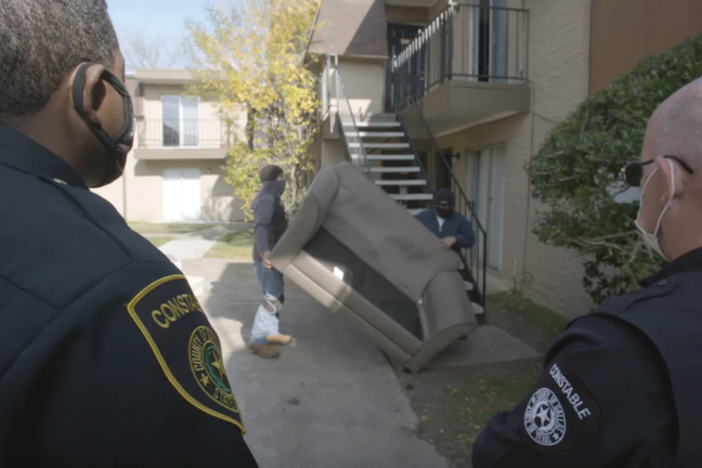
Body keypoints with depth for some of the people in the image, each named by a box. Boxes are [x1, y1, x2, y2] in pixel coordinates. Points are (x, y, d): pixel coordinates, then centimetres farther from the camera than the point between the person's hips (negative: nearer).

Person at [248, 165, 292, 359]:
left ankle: (271, 333, 31)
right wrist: (264, 251, -48)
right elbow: (261, 226, -34)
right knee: (272, 299, -9)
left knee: (277, 296, 19)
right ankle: (258, 341, -3)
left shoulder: (272, 198, 16)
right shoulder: (266, 199, -18)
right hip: (267, 259, -11)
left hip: (273, 257, 11)